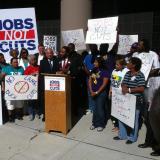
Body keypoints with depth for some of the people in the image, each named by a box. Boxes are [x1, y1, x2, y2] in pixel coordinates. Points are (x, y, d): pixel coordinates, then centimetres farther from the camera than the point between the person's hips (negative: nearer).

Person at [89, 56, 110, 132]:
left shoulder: (105, 72, -9)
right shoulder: (93, 70, 7)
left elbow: (104, 84, -13)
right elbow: (90, 81, 8)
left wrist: (97, 92, -13)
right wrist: (91, 91, -2)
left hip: (101, 93, -5)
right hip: (93, 93, 5)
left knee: (100, 109, 1)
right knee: (95, 108, 13)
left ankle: (101, 124, 15)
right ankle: (95, 123, 25)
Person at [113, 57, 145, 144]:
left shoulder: (140, 75, -14)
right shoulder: (127, 73, 8)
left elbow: (142, 88, -20)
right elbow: (123, 83, 4)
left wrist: (129, 90, -25)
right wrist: (124, 87, -19)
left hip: (136, 100, -7)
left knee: (133, 119, 5)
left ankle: (132, 137, 22)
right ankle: (122, 135, 29)